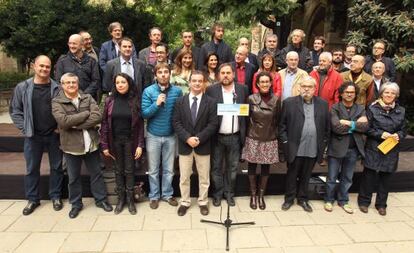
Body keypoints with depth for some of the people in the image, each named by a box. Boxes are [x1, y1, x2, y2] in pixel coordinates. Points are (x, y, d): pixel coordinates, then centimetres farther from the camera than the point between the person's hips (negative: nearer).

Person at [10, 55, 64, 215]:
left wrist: (61, 127, -6)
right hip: (32, 136, 1)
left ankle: (55, 196, 25)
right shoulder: (22, 88, -1)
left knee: (56, 167, 9)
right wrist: (25, 129, -5)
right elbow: (15, 111, 3)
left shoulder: (57, 88, -3)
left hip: (54, 135, 0)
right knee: (31, 169, 11)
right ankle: (32, 199, 26)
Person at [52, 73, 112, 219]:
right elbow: (63, 121, -22)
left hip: (91, 143, 2)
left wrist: (75, 125, -19)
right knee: (73, 177, 13)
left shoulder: (87, 98, 2)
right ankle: (76, 204, 30)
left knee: (96, 173, 13)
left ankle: (101, 199, 29)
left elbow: (97, 117, -12)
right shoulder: (57, 102, -4)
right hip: (71, 145, -2)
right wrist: (86, 114, -16)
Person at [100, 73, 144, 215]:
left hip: (130, 140, -1)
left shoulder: (135, 101, -4)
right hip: (115, 141, 1)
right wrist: (104, 145, -5)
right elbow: (104, 124, -1)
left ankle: (130, 200, 20)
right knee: (118, 170, 11)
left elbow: (140, 124, -5)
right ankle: (120, 199, 24)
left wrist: (140, 145, -10)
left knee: (129, 170, 7)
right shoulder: (110, 101, -1)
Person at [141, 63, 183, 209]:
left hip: (171, 135, 1)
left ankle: (167, 194, 30)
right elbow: (144, 114, -11)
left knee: (169, 169, 13)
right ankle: (154, 196, 28)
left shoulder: (177, 91, -4)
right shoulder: (148, 91, -8)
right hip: (153, 135, -1)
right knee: (153, 169, 11)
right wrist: (157, 104, -24)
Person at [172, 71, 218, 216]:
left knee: (204, 177, 11)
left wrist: (199, 138, -17)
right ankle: (185, 202, 27)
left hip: (203, 145, 0)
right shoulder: (180, 101, 3)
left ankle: (203, 202, 28)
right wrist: (187, 138, -16)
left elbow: (213, 124, -7)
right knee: (184, 177, 10)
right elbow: (176, 122, -3)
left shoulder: (210, 102, -1)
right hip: (185, 145, 1)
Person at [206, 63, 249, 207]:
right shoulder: (211, 90, -4)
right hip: (217, 136, -1)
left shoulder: (243, 89, 1)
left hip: (235, 137, 2)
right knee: (216, 167, 11)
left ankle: (229, 193, 30)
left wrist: (244, 133, -1)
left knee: (232, 167, 14)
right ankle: (217, 193, 27)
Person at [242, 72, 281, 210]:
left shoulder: (276, 99, -1)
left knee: (265, 168, 10)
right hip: (253, 138, -1)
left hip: (270, 139, 1)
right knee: (252, 167, 8)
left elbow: (278, 120, 6)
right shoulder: (251, 99, -4)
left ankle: (261, 195, 26)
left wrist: (275, 133, 4)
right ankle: (253, 194, 24)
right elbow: (246, 118, 1)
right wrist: (244, 136, 2)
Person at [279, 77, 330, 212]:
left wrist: (323, 143, 5)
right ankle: (289, 199, 27)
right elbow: (282, 125, -1)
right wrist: (285, 142, -5)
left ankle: (302, 199, 32)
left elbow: (326, 127, 9)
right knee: (292, 175, 11)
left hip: (313, 149, 2)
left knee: (305, 176, 15)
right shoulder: (289, 102, -3)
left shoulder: (323, 104, 6)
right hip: (295, 149, -2)